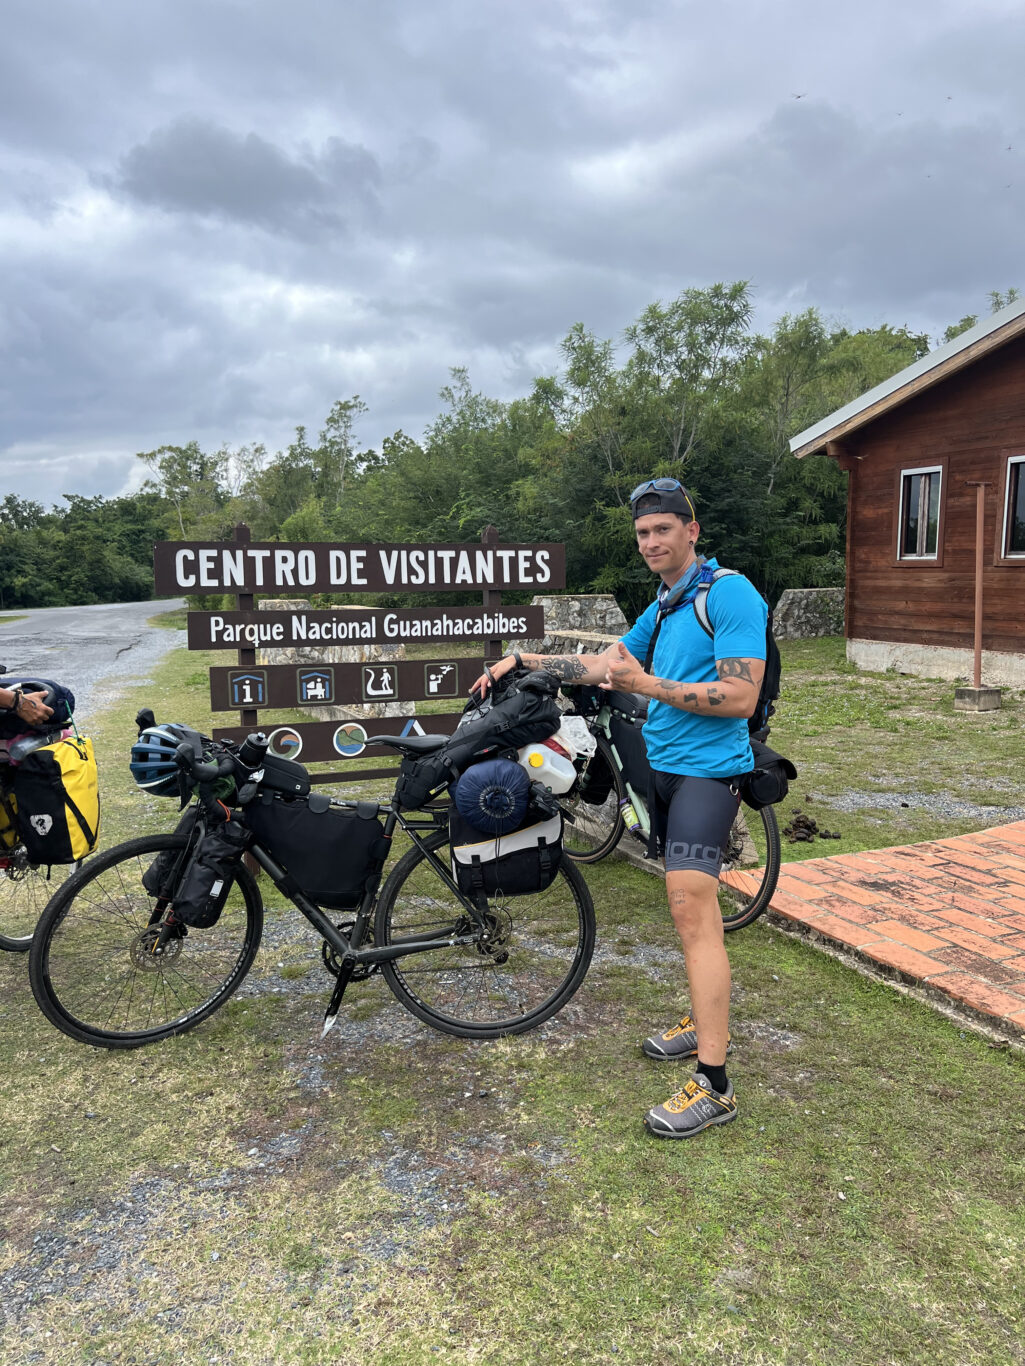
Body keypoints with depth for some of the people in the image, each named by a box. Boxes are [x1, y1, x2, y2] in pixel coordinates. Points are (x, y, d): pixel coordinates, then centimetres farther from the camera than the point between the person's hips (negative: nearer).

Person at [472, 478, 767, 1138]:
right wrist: (522, 659, 16)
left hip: (709, 770, -9)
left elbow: (740, 698, -21)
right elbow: (604, 664, 21)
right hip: (662, 764, 9)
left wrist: (647, 685, -21)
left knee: (690, 905, -16)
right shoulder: (662, 605, 15)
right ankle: (707, 1021, 31)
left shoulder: (730, 594, -13)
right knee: (692, 903, 16)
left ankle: (715, 1086, -11)